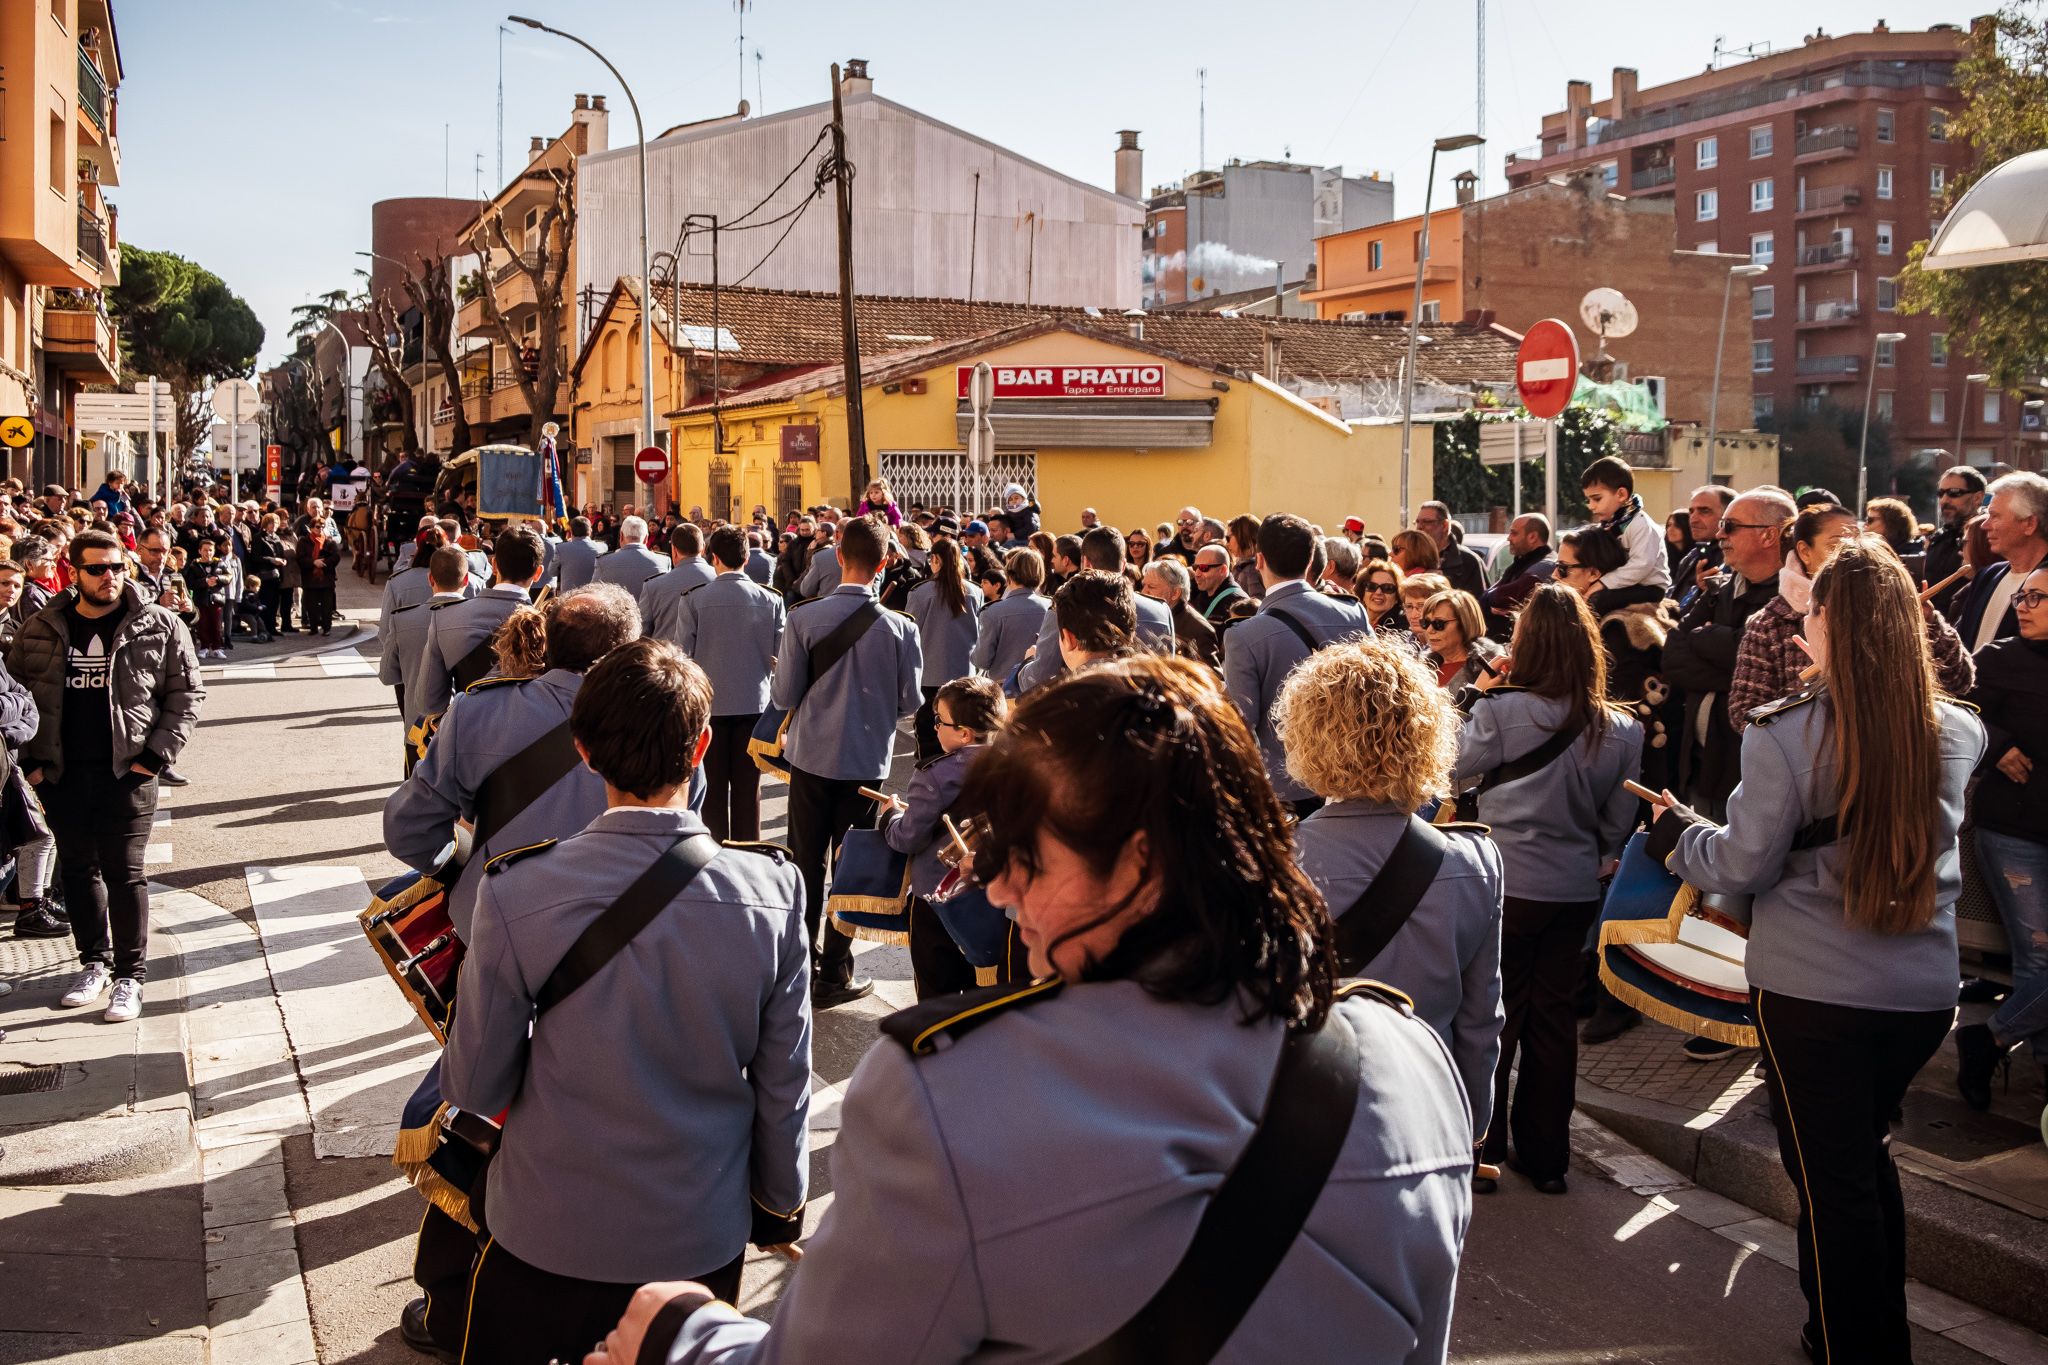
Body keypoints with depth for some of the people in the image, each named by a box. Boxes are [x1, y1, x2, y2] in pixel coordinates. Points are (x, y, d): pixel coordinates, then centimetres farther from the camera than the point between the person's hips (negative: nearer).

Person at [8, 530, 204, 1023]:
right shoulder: (40, 629, 4)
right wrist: (30, 761, 1)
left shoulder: (159, 626, -3)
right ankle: (95, 962, 27)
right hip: (61, 774, 3)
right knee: (78, 869, 12)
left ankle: (130, 975, 7)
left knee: (124, 873, -2)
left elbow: (186, 693, -1)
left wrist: (156, 755, -8)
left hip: (127, 774, -3)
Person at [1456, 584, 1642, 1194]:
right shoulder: (1621, 729, -4)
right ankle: (1546, 1156, 22)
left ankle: (1485, 1149, 16)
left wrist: (1477, 697, 0)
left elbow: (1456, 769, -3)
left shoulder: (1502, 710, -18)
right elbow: (1617, 822, 6)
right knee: (1554, 1015, 14)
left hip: (1507, 884, -4)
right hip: (1577, 889, 4)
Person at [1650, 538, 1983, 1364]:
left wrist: (1678, 836, 8)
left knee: (1831, 1176, 8)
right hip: (1926, 988, 5)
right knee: (1867, 1153, 24)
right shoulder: (1956, 732, -3)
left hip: (1813, 990, -5)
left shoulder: (1788, 733, -17)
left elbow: (1744, 867, -11)